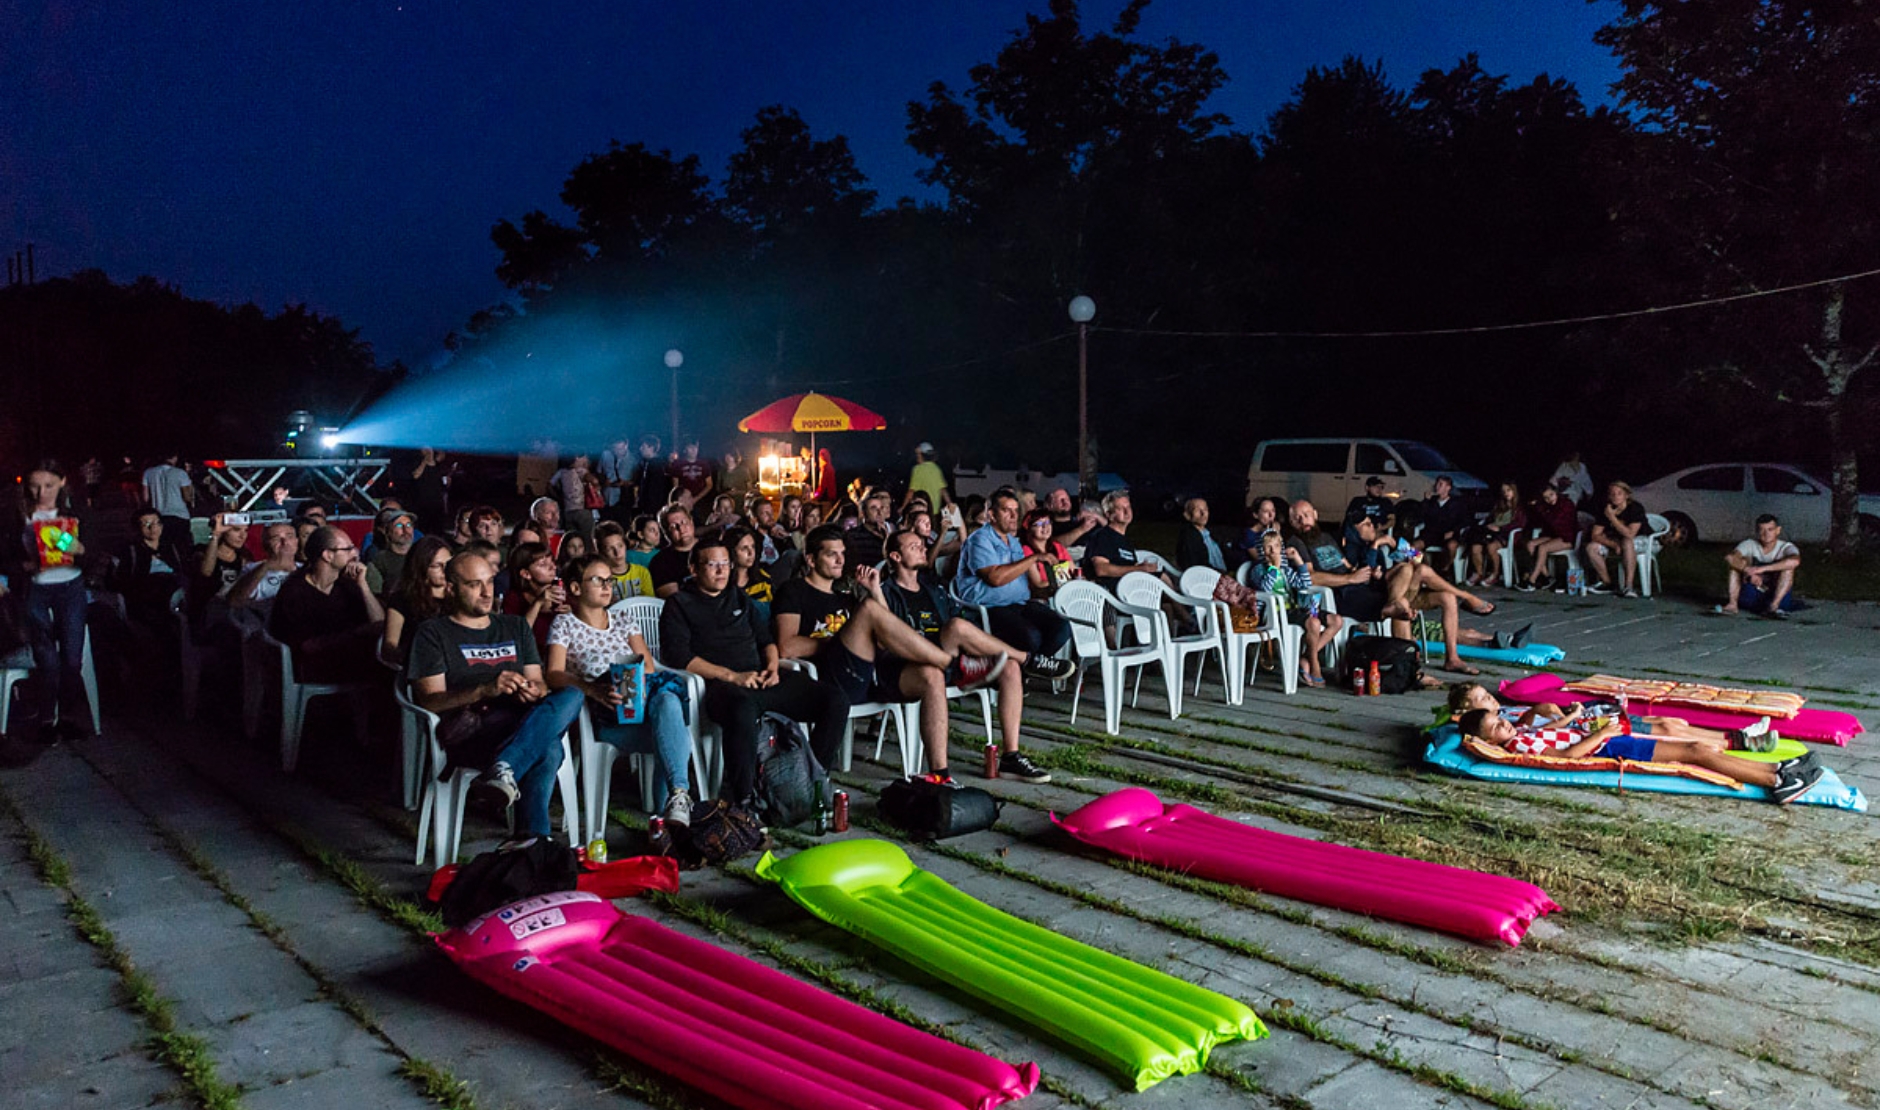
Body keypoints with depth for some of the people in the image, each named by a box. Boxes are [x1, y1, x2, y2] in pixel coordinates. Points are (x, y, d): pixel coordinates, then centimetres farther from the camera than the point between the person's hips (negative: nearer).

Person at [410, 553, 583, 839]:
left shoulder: (515, 627, 30)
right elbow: (429, 701, 0)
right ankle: (534, 836, -36)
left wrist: (535, 691, -6)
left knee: (572, 695, -33)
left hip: (519, 726, 4)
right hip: (468, 729, -4)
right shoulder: (433, 633, 13)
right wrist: (486, 690, -17)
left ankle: (504, 769, -47)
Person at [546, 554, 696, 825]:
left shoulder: (624, 621, 26)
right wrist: (594, 691, -25)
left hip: (640, 701, 3)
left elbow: (648, 665, 13)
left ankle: (678, 794, -49)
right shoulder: (564, 624, 13)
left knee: (668, 700, -38)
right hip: (605, 718, -3)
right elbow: (554, 674, -4)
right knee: (679, 737, -33)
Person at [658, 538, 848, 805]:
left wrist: (773, 667, 3)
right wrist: (732, 676, -13)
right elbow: (678, 657, -5)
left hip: (762, 679, 6)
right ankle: (741, 799, -30)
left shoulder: (739, 600, 27)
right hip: (721, 684, -6)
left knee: (836, 701, -15)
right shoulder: (679, 605, 8)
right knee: (743, 710, -44)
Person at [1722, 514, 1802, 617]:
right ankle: (1732, 604, -26)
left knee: (1788, 566, -24)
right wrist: (1749, 571, -39)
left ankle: (1773, 606, -35)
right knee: (1739, 562, -15)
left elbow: (1795, 561, -36)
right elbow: (1729, 557, -25)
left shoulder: (1786, 547, -9)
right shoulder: (1750, 544, -4)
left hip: (1780, 596, -2)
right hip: (1750, 596, 2)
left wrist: (1762, 569, -40)